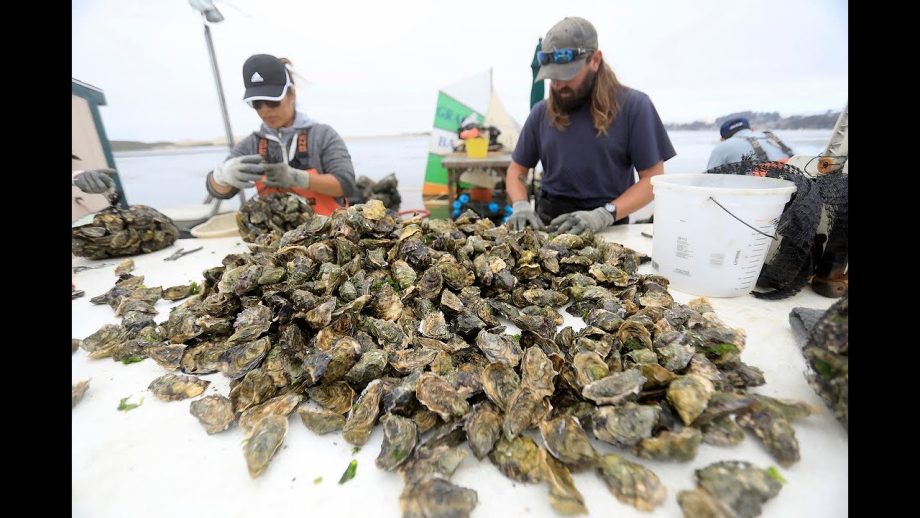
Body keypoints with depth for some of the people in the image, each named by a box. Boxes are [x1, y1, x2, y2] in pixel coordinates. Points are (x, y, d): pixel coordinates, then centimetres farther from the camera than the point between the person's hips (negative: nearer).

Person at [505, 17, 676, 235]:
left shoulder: (633, 105, 0)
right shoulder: (542, 112, 7)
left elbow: (653, 178, -2)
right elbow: (516, 170, 13)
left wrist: (604, 215, -17)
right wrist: (521, 206, -7)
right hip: (548, 222, 2)